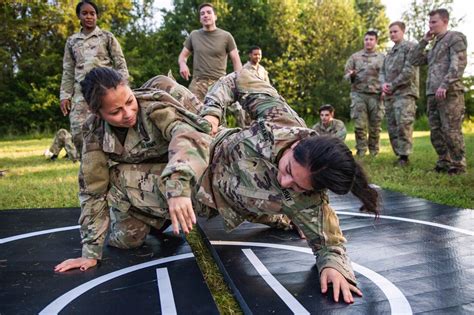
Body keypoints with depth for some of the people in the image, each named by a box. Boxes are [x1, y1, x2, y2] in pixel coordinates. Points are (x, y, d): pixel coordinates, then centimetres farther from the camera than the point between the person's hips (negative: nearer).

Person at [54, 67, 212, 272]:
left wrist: (178, 189, -66)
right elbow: (93, 189, -11)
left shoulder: (154, 105, -30)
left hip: (175, 181, -3)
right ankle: (154, 221, 21)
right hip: (129, 193, 3)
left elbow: (189, 134, -50)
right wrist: (90, 252, -12)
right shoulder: (95, 133, -17)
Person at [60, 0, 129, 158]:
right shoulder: (71, 41, 18)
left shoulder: (107, 37, 11)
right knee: (78, 132, -7)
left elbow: (120, 65, 6)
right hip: (81, 92, 3)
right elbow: (68, 71, 17)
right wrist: (64, 95, 7)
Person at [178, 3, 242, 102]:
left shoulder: (226, 36, 6)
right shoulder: (193, 35, 13)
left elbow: (236, 61, 5)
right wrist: (182, 64, -3)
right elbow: (183, 55, 22)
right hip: (198, 83, 1)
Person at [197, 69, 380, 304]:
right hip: (212, 148, 1)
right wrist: (211, 111, -37)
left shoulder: (307, 203, -39)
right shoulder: (281, 119, -36)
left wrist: (334, 266, -46)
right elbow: (239, 80, -24)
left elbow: (328, 243, -25)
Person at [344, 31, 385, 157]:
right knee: (359, 125, -4)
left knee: (375, 126, 3)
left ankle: (374, 153, 16)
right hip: (359, 94, -1)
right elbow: (346, 75, 9)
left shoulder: (382, 58, 12)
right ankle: (361, 153, 4)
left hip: (376, 95, 1)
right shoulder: (355, 57, 10)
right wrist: (351, 75, -14)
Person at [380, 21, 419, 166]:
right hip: (389, 95, 8)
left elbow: (409, 70, -12)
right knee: (392, 126, 6)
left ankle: (404, 156, -11)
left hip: (405, 92, -8)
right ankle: (398, 154, 13)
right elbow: (382, 71, 18)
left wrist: (392, 85, -12)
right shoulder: (389, 53, 23)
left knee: (403, 124, -15)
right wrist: (383, 84, -4)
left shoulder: (410, 47, 0)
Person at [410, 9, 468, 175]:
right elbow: (415, 60, 22)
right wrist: (424, 41, 15)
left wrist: (445, 84, -21)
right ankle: (444, 163, 16)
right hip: (432, 94, 8)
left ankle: (458, 165, -1)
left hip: (449, 93, -8)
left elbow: (459, 63, -11)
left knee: (451, 131, -8)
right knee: (436, 132, 8)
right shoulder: (434, 46, 26)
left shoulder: (455, 37, 2)